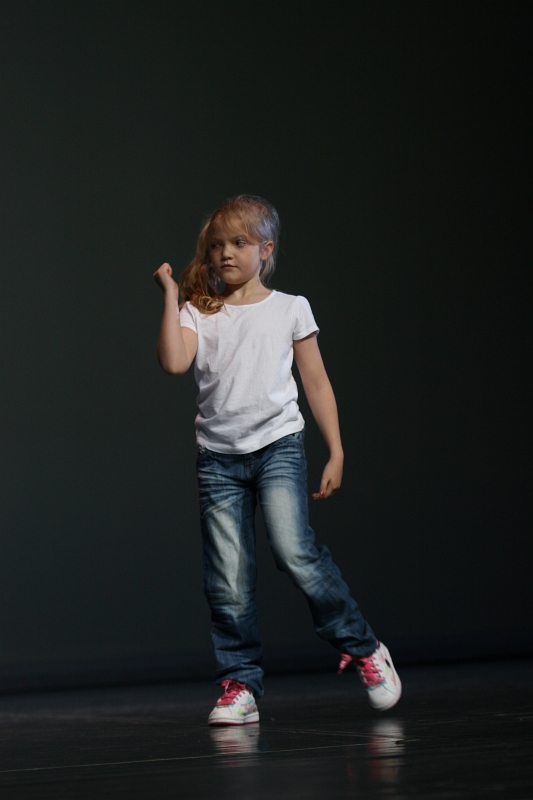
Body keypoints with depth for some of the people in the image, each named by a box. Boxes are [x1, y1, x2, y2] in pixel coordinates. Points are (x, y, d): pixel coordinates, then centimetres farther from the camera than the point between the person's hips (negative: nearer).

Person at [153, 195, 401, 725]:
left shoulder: (290, 309, 7)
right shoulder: (198, 314, 8)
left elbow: (316, 383, 9)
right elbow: (173, 361, -10)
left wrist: (336, 453, 4)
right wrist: (171, 295, -5)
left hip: (277, 446, -2)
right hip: (218, 457, 2)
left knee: (293, 549, -20)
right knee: (228, 579, -3)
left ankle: (363, 649, -3)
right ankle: (239, 686, 6)